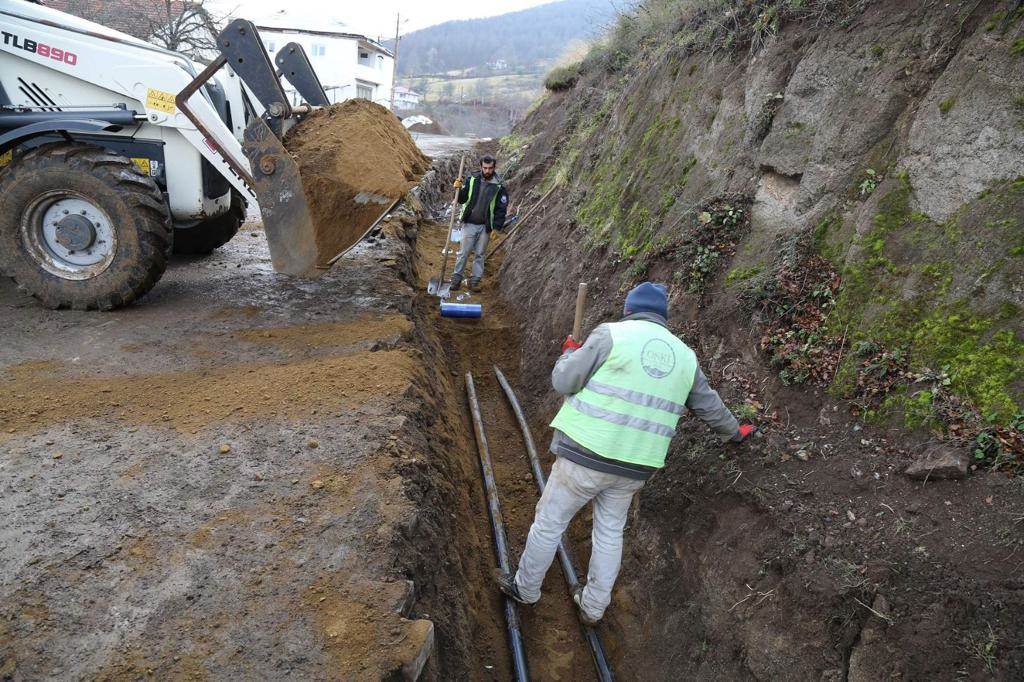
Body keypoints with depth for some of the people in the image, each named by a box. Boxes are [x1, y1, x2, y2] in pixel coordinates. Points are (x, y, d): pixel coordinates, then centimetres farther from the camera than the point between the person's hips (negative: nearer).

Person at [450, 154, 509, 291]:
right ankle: (457, 278, 12)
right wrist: (459, 189, -16)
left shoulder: (499, 187, -6)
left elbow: (501, 209, -4)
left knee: (480, 254, 10)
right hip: (469, 224, 0)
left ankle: (475, 281, 20)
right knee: (464, 253, 3)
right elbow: (462, 199, 4)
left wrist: (496, 228, -9)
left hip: (485, 226, 0)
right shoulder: (472, 180, -2)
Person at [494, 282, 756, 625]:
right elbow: (710, 406, 21)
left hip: (586, 455, -5)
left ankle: (525, 588, 32)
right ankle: (594, 606, 35)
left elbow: (563, 381, -11)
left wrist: (569, 353, 10)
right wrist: (734, 432, 40)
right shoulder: (684, 355, 7)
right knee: (610, 532, 22)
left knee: (549, 522, 14)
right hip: (634, 467, 5)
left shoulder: (612, 334, -10)